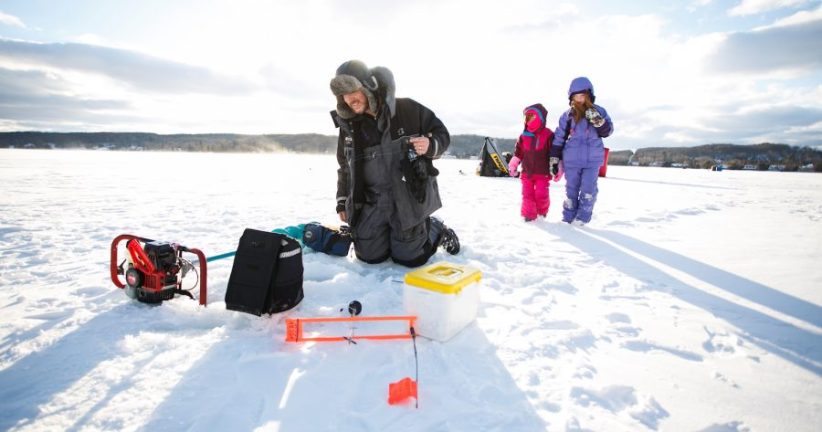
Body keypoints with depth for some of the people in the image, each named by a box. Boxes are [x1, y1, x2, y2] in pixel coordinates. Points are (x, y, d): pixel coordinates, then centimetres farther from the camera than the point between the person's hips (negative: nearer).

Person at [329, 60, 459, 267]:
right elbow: (345, 167, 16)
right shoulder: (349, 125, 3)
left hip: (410, 196, -4)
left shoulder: (407, 109, -10)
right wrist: (342, 201, 14)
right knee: (369, 255, 4)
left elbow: (441, 134, -1)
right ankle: (392, 232, 34)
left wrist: (430, 145, -23)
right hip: (373, 200, 4)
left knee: (408, 257, -3)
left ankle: (436, 229, 26)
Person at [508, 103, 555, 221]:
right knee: (527, 194, 2)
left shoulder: (548, 135, -5)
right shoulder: (524, 136, 5)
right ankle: (529, 214, 11)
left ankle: (542, 212, 22)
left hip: (542, 173, -3)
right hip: (527, 172, 3)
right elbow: (518, 152, 13)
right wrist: (512, 165, 12)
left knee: (541, 194, -2)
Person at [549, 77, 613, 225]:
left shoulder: (598, 111, 3)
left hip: (593, 159, 0)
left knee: (588, 190, 0)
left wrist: (598, 121, -19)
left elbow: (607, 131, 1)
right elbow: (559, 138, 4)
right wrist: (554, 159, 1)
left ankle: (582, 217, 11)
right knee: (571, 189, 9)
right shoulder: (567, 115, 3)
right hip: (571, 160, 1)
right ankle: (568, 217, 17)